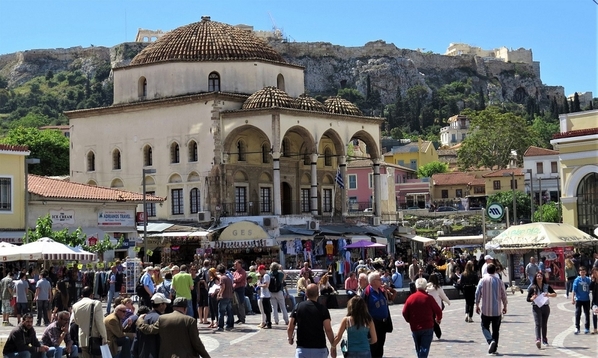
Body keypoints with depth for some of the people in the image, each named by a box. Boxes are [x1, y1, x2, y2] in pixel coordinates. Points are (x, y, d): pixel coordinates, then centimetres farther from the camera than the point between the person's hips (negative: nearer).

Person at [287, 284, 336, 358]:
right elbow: (328, 330, -10)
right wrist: (333, 346, 1)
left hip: (302, 348, 0)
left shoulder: (298, 307, 0)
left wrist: (290, 338, 19)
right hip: (319, 348, 0)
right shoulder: (322, 308, -4)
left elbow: (290, 328, -1)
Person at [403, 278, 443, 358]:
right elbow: (438, 311, -4)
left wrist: (410, 321, 19)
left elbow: (404, 312, -1)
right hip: (427, 327, -3)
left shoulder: (411, 298, -3)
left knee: (418, 348, 18)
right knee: (424, 348, -2)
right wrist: (438, 319, 19)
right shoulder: (428, 298, -9)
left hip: (415, 328, 3)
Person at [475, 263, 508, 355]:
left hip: (486, 310, -1)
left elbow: (477, 293, -4)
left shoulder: (483, 280, -4)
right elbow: (503, 295, 2)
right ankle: (494, 349, 11)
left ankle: (490, 341, -16)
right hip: (497, 310, 1)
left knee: (485, 327, 10)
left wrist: (477, 305, 7)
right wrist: (505, 306, 15)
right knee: (496, 330, 11)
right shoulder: (499, 281, -2)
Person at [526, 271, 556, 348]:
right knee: (538, 324, -16)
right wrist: (532, 298, -21)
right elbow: (528, 299, 1)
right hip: (536, 307, -3)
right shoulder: (533, 288, -1)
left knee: (544, 324, 13)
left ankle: (544, 340, 28)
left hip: (545, 306, 3)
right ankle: (538, 340, -29)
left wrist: (549, 295, -17)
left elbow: (555, 294, 2)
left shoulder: (547, 286, 6)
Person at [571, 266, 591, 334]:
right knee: (578, 314, -2)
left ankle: (587, 328, 18)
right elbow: (574, 290, -5)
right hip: (578, 299, -2)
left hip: (586, 299, 2)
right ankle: (577, 328, 3)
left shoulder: (588, 280, 1)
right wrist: (573, 299, -8)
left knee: (587, 314, 8)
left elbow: (590, 289, 10)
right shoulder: (577, 280, -5)